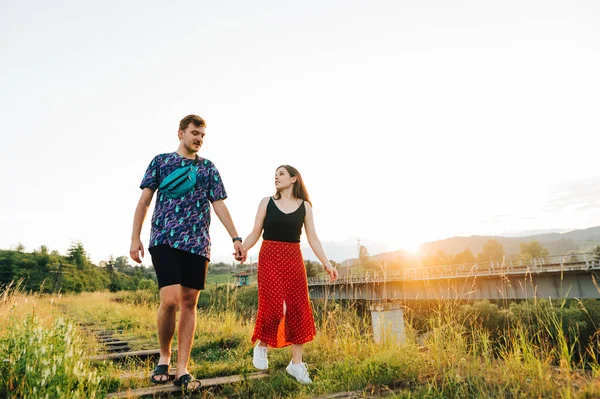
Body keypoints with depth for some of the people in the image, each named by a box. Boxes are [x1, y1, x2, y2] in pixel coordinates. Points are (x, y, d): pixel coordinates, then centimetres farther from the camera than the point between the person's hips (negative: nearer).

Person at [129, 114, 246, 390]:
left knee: (189, 302, 3)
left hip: (198, 244, 3)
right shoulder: (161, 161, 10)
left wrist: (236, 238, 0)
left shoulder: (209, 168, 15)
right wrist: (135, 238, 1)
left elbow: (219, 205, 10)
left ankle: (182, 368, 12)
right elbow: (144, 200, 8)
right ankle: (164, 357, 13)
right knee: (169, 300, -13)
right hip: (165, 240, -2)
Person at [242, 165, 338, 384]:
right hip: (269, 258, -2)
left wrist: (326, 263, -3)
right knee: (273, 306, -12)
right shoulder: (267, 202, 4)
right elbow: (255, 233, 3)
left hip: (294, 259, 2)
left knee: (298, 309, 1)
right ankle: (261, 345, 18)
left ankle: (296, 363, 14)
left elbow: (313, 238, 5)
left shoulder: (305, 206, 6)